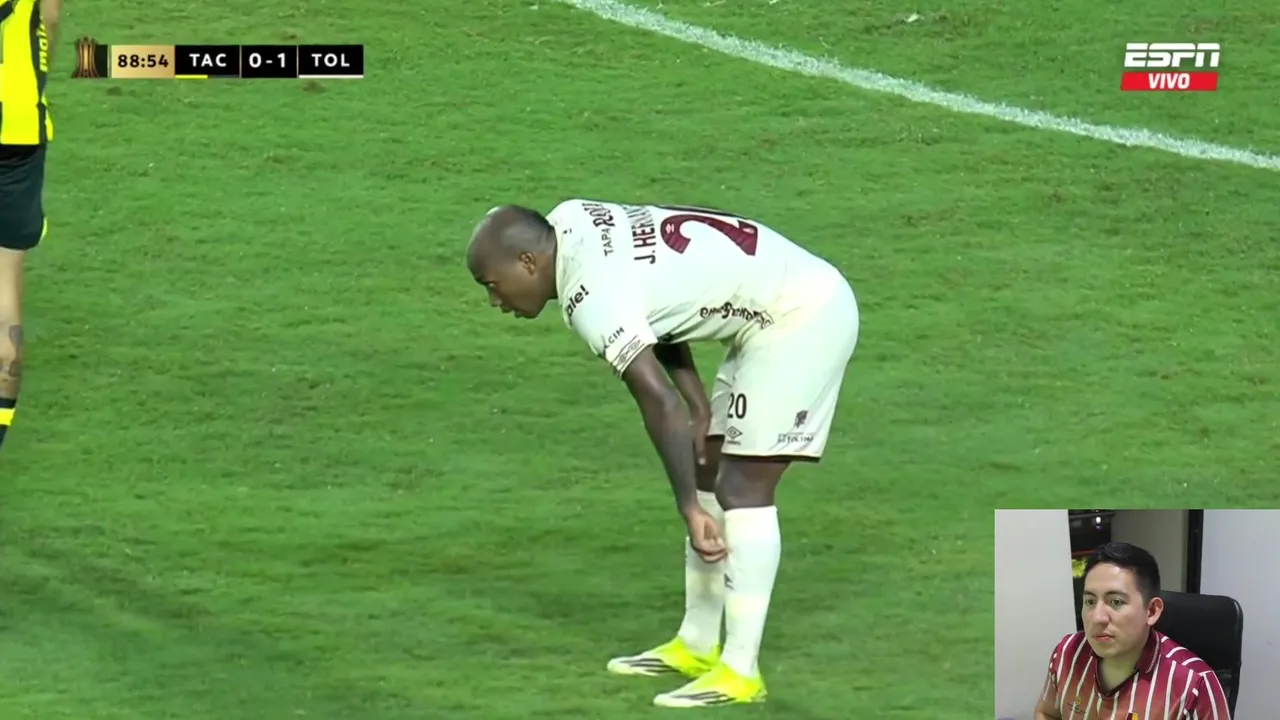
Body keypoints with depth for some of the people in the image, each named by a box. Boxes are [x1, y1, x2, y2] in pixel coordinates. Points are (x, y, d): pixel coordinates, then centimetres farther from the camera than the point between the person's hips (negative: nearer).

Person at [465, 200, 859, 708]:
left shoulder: (592, 298, -24)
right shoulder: (568, 222, 2)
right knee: (709, 473, 14)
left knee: (742, 488, -12)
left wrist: (689, 508, -27)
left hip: (799, 315, -10)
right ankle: (697, 645, 22)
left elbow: (659, 402, -30)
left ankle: (740, 670, -11)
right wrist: (698, 403, 4)